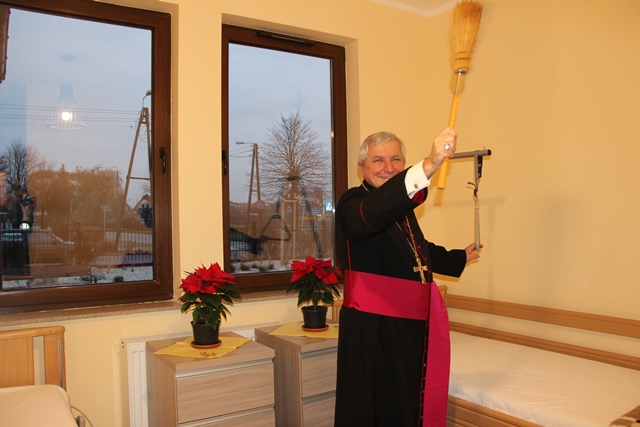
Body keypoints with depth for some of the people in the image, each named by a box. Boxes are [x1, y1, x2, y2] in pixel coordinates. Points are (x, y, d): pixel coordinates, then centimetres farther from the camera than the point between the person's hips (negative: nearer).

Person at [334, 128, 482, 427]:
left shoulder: (404, 208, 14)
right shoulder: (352, 204, -12)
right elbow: (372, 215, -38)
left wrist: (459, 257, 45)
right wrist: (428, 166, -49)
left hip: (413, 326, 8)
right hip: (373, 330, -8)